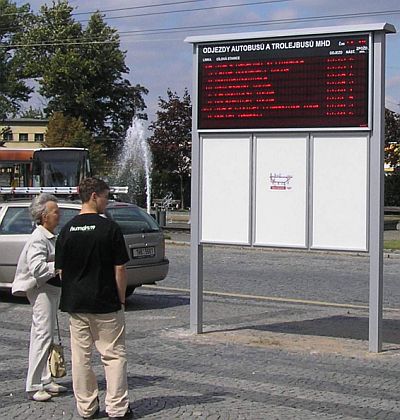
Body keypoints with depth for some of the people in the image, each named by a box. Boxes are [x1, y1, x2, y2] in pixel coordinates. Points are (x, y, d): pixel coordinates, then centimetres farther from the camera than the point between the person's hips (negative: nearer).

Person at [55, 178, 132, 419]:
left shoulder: (67, 230, 2)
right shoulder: (109, 228, -11)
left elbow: (61, 270, 6)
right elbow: (120, 269, -9)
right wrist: (121, 299, 1)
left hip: (75, 302, 4)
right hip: (106, 303, -4)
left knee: (81, 356, 10)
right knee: (113, 355, 4)